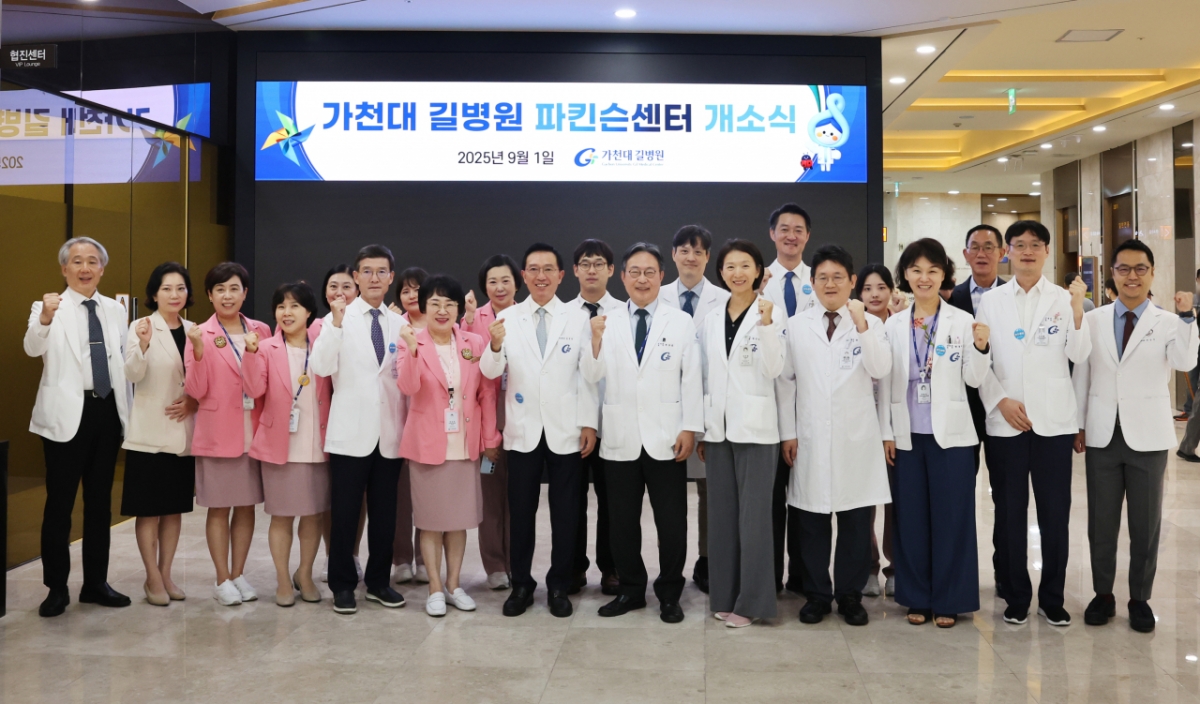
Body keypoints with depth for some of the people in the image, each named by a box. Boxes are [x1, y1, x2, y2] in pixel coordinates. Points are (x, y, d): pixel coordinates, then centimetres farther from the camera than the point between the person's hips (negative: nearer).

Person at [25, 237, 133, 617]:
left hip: (108, 411, 5)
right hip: (67, 414, -4)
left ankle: (96, 582, 22)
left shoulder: (115, 310, 10)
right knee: (60, 502, 1)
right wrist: (44, 319, -42)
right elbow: (33, 348, -23)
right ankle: (56, 588, 13)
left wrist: (127, 411, 12)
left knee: (100, 499, 11)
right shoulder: (49, 307, -4)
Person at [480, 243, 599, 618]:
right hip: (523, 430, 1)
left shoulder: (578, 319, 0)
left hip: (566, 431, 0)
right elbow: (490, 372, -6)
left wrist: (589, 423, -5)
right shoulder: (507, 318, 1)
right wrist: (495, 346, -27)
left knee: (565, 512, 7)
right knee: (521, 510, 8)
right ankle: (521, 585, 22)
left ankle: (559, 586, 22)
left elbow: (587, 375, 0)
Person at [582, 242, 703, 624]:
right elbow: (593, 375, -2)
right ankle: (631, 590, 27)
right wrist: (595, 340, -18)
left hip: (665, 438, -1)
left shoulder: (681, 322, 1)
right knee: (622, 521, 11)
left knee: (672, 522, 6)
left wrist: (690, 428, -7)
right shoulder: (607, 322, 4)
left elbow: (692, 379, -1)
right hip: (621, 438, 2)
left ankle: (669, 595, 21)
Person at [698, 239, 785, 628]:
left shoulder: (771, 314, -3)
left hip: (755, 427, -5)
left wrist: (765, 326, -23)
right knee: (721, 514, 10)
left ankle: (751, 601, 7)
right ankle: (724, 595, 20)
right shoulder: (710, 319, 10)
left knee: (754, 514, -1)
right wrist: (699, 427, 11)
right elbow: (705, 376, 12)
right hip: (718, 427, 5)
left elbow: (774, 370, -13)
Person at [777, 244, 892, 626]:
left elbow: (881, 370, -10)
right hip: (811, 437, 1)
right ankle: (817, 595, 19)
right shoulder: (796, 325, 5)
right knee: (811, 520, 5)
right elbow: (785, 380, 5)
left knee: (856, 520, 5)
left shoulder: (870, 323, 4)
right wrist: (787, 432, 1)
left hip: (856, 437, 0)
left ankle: (850, 594, 19)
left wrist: (862, 326, -18)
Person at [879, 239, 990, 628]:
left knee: (951, 517, 3)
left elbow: (973, 379, 1)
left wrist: (980, 348, -17)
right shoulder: (894, 324, 5)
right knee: (911, 517, 7)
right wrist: (886, 432, 3)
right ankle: (917, 597, 19)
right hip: (907, 435, 2)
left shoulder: (962, 322, 0)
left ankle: (949, 600, 15)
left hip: (950, 434, -2)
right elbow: (885, 382, 6)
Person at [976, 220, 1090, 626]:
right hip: (1005, 421, 0)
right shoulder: (991, 301, 6)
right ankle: (1016, 596, 18)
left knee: (1055, 513, 3)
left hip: (1054, 421, 0)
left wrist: (1078, 309, -15)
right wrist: (1000, 400, -8)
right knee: (1011, 512, 6)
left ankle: (1052, 598, 17)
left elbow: (1080, 356, -4)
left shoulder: (1063, 299, 5)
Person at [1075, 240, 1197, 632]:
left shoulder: (1168, 323, 0)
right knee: (1101, 522, 9)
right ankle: (1102, 595, 22)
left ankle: (1140, 599, 21)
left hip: (1147, 436, -1)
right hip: (1103, 434, 1)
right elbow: (1081, 375, 7)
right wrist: (1078, 425, 6)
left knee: (1146, 523, 7)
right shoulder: (1093, 320, 4)